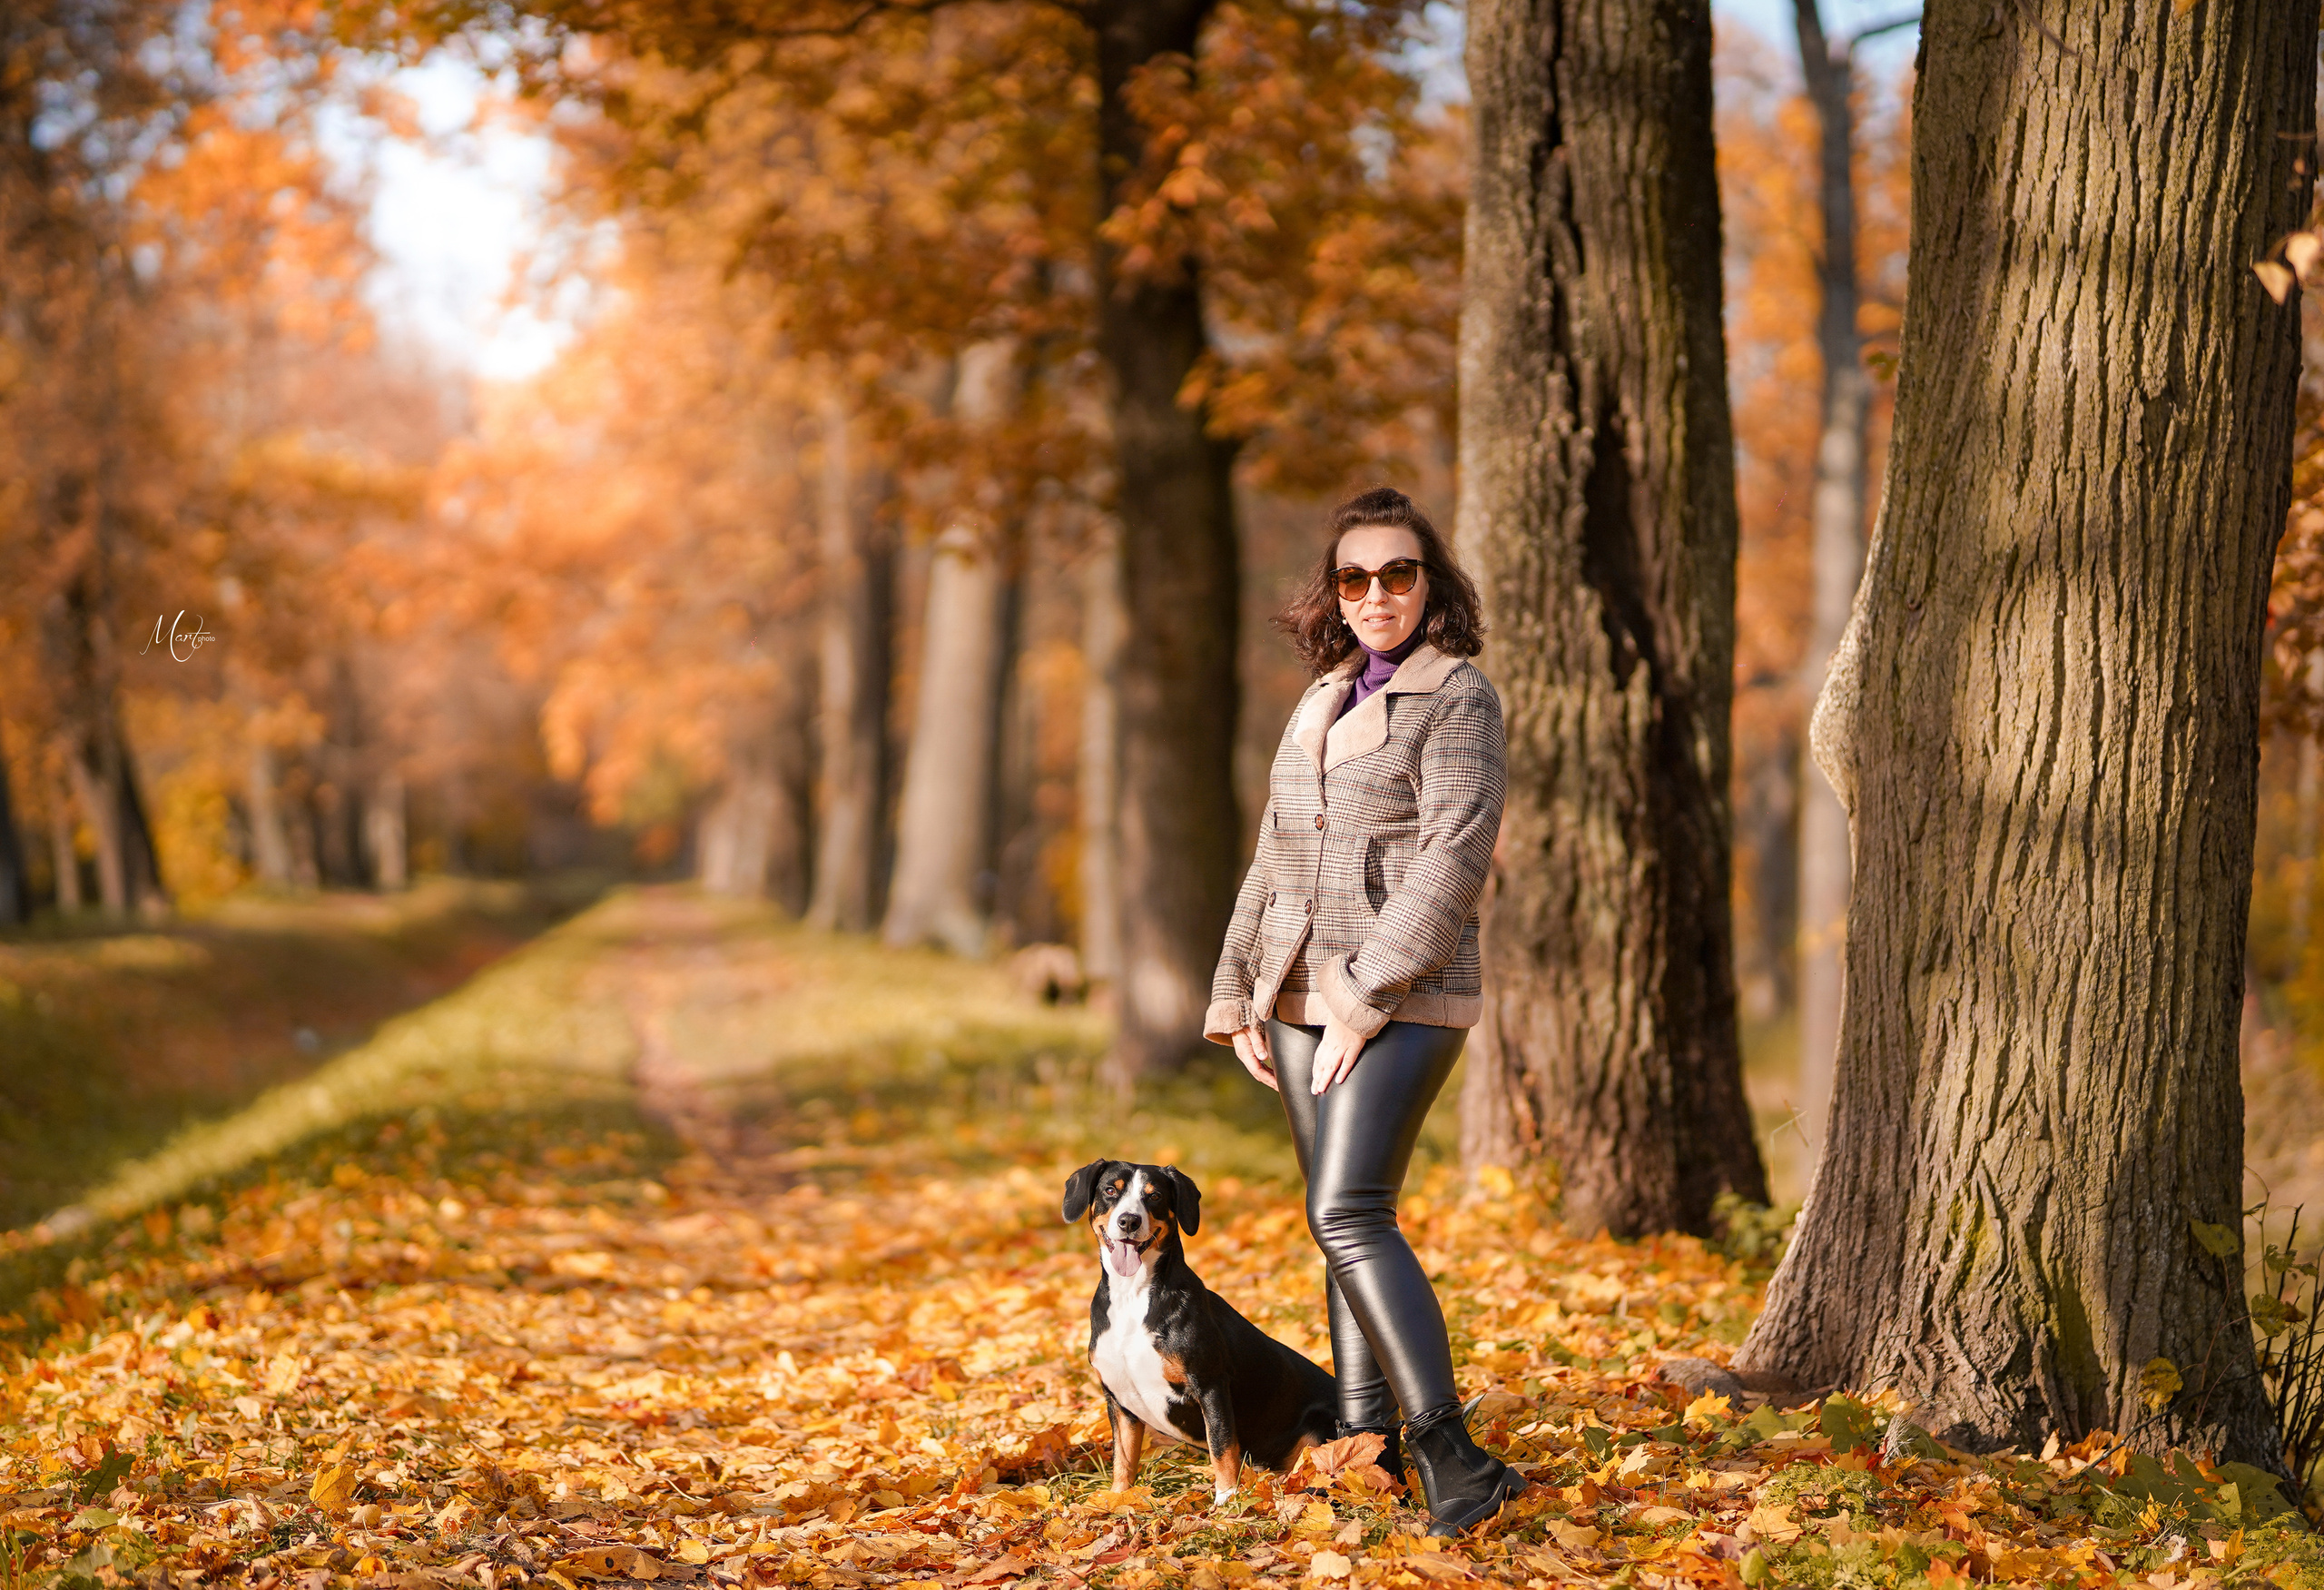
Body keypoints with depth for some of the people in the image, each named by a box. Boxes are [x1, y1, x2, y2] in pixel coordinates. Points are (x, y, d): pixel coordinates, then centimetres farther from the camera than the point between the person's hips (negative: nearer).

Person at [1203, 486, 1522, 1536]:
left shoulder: (1456, 698, -4)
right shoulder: (1321, 703, 17)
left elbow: (1453, 861, -14)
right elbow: (1275, 860, 21)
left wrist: (1368, 994, -18)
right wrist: (1238, 997, 15)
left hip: (1405, 1000, -7)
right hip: (1303, 996, 7)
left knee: (1347, 1214, -18)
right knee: (1346, 1223, 8)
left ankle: (1450, 1457, -20)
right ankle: (1367, 1445, 13)